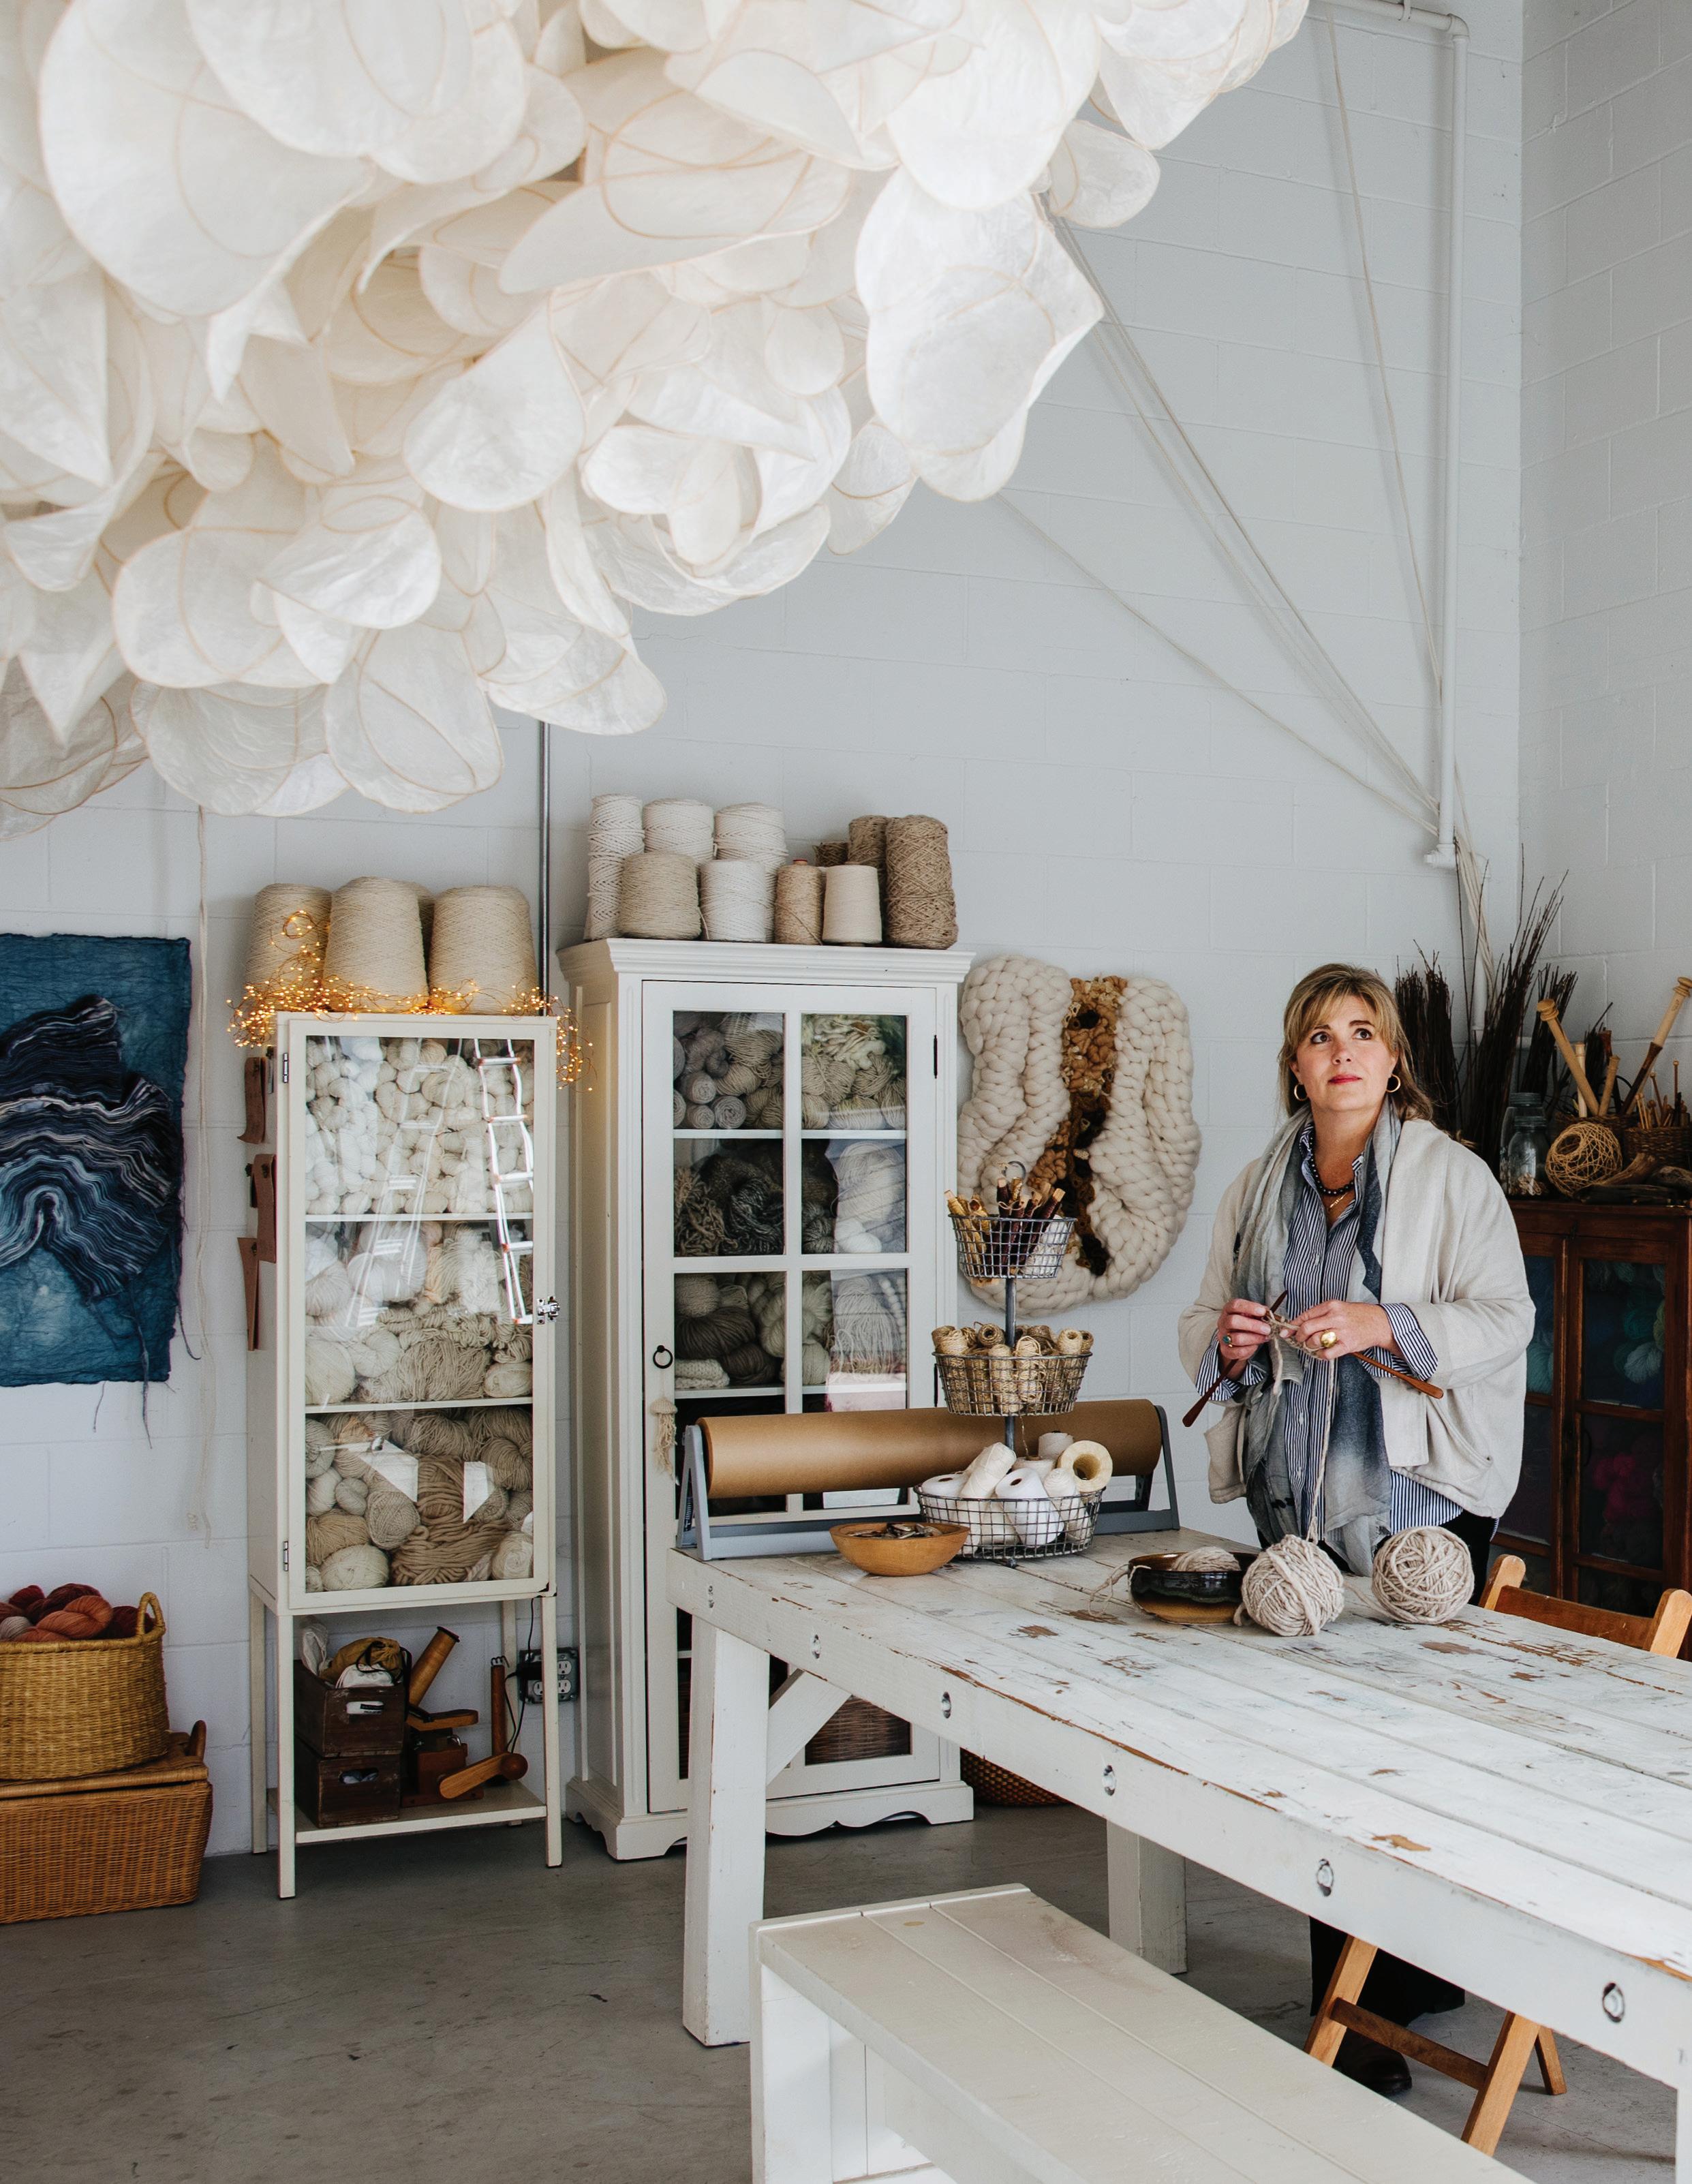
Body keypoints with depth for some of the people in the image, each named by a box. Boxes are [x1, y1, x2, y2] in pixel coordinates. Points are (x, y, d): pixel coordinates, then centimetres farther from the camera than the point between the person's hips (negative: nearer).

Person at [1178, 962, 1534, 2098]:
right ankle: (1345, 1998, 16)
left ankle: (1417, 1977, 11)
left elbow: (1503, 1320, -6)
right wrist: (1227, 1339, -4)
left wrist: (1385, 1325, -20)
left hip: (1416, 1494, -4)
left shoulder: (1451, 1176, 0)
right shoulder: (1257, 1188, 13)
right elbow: (1203, 1330, 19)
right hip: (1292, 1495, 4)